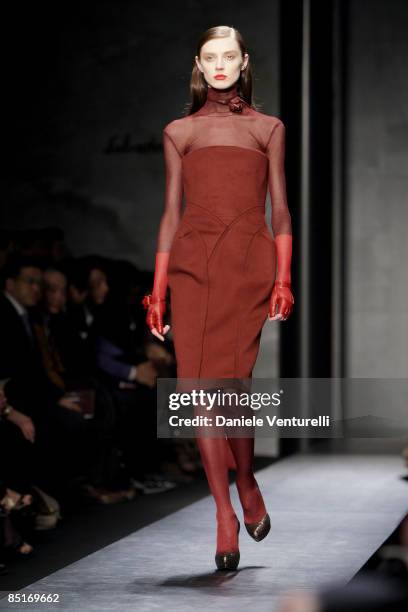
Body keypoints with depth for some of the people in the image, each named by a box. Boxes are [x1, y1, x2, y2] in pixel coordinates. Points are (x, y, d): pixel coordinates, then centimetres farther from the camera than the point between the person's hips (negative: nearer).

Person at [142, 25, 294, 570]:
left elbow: (280, 210, 9)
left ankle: (247, 483, 17)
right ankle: (226, 515, 1)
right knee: (200, 387, -6)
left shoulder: (268, 129, 12)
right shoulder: (179, 132, 14)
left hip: (248, 263, -1)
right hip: (192, 263, 1)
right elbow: (171, 213, 12)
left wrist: (283, 279, -3)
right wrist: (158, 290, 7)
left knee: (230, 382, -11)